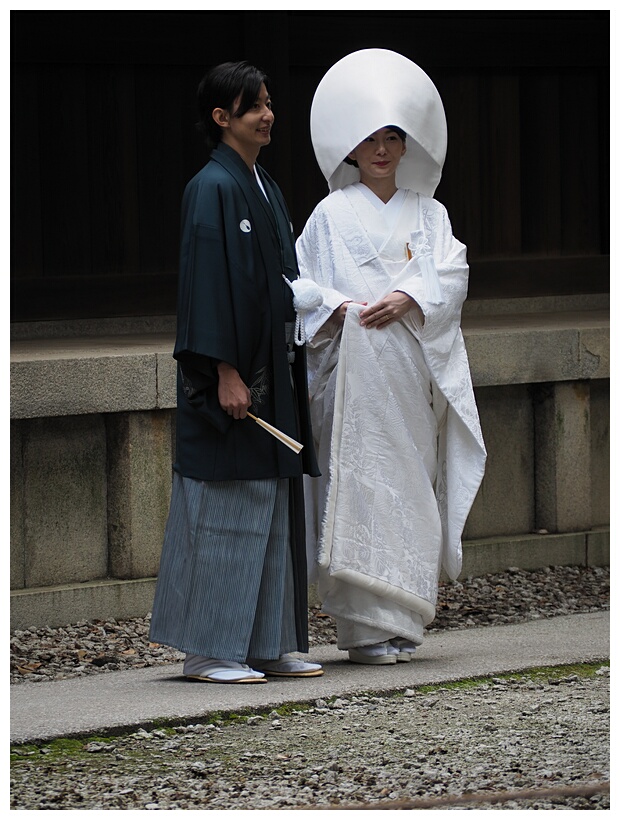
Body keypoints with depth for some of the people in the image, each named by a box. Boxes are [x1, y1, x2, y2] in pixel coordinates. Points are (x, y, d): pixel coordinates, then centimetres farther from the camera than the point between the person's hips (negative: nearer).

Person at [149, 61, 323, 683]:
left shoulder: (263, 188, 16)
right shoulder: (213, 188, -12)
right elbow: (208, 282, -17)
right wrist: (226, 372, -21)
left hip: (271, 375, 9)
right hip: (232, 374, -9)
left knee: (273, 511, 9)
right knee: (225, 509, -6)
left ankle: (268, 643, 14)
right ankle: (208, 650, -1)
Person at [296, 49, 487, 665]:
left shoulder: (428, 214, 14)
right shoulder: (332, 214, 6)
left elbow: (452, 276, 2)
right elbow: (302, 284, 4)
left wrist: (408, 299, -15)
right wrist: (338, 309, -15)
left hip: (414, 370, 3)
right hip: (353, 368, -3)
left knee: (409, 484, 3)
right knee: (358, 484, -9)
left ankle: (401, 622, 9)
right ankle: (365, 626, -9)